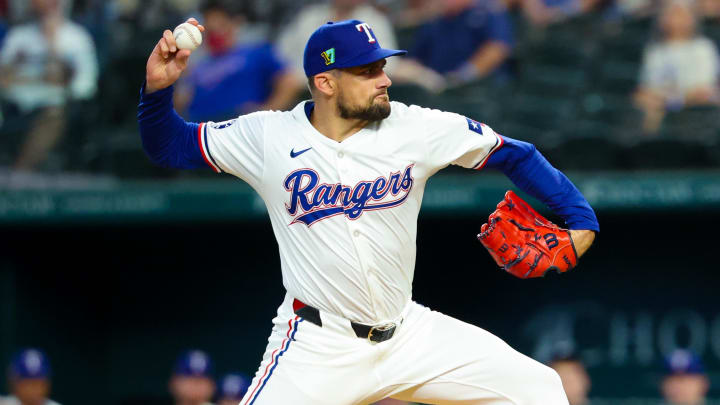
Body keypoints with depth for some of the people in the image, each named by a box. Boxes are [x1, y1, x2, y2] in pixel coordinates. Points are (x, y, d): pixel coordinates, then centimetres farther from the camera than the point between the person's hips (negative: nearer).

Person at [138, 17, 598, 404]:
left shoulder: (418, 129, -5)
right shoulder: (269, 138, -7)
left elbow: (514, 155, 4)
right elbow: (169, 146, 1)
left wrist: (581, 218, -4)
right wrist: (159, 87, -18)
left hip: (411, 334, 3)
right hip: (317, 346, -3)